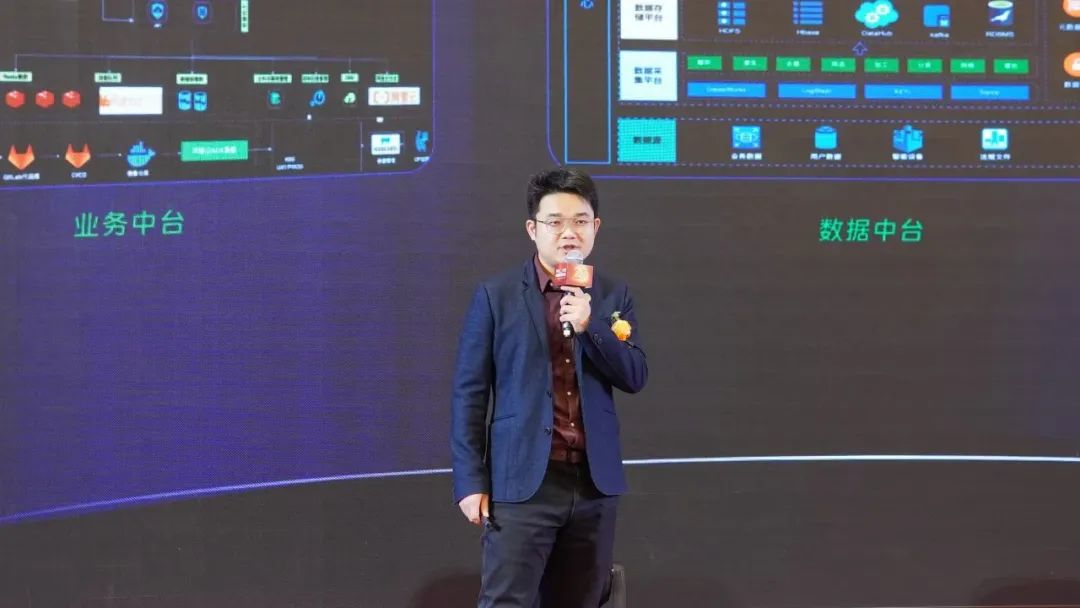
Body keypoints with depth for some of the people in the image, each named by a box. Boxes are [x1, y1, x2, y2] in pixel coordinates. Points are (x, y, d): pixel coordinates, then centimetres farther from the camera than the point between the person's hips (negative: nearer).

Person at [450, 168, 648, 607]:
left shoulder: (613, 297, 10)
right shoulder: (496, 296, -1)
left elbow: (635, 378, 3)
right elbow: (469, 392, -1)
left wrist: (590, 326, -13)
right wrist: (470, 480, -6)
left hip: (595, 483, 4)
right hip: (523, 483, -4)